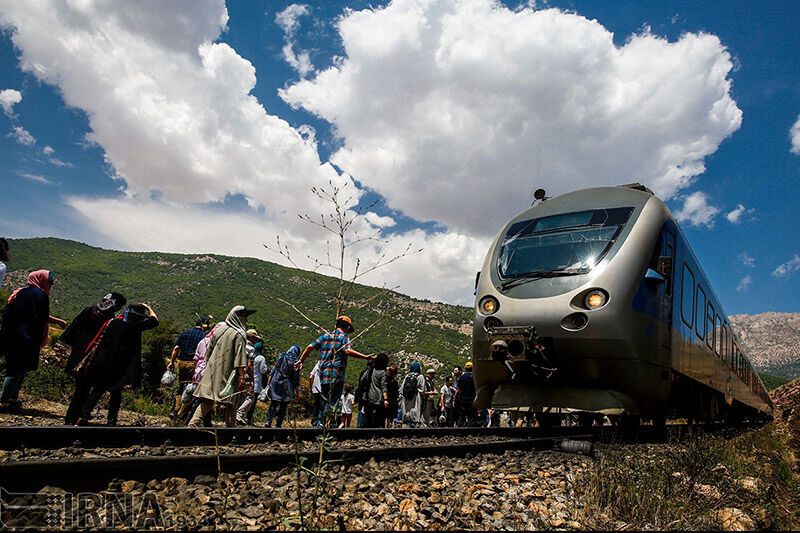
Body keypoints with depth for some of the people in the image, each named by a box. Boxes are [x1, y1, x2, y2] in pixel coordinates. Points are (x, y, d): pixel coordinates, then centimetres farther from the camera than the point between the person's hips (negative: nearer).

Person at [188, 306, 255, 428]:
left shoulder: (218, 331, 11)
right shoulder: (239, 335, -9)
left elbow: (209, 351, 18)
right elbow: (240, 358, -14)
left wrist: (208, 367, 27)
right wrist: (242, 377, -15)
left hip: (212, 372, 6)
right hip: (228, 375, -6)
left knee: (207, 402, 8)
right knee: (231, 404, 3)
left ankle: (193, 424, -1)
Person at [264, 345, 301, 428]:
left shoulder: (281, 357, 6)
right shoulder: (294, 362, -6)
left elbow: (272, 372, 7)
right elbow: (296, 379, -5)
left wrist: (268, 383, 12)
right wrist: (298, 392, 2)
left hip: (275, 384, 3)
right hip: (286, 387, -3)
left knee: (273, 404, 10)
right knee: (283, 406, 6)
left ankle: (268, 420, -8)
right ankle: (278, 425, 4)